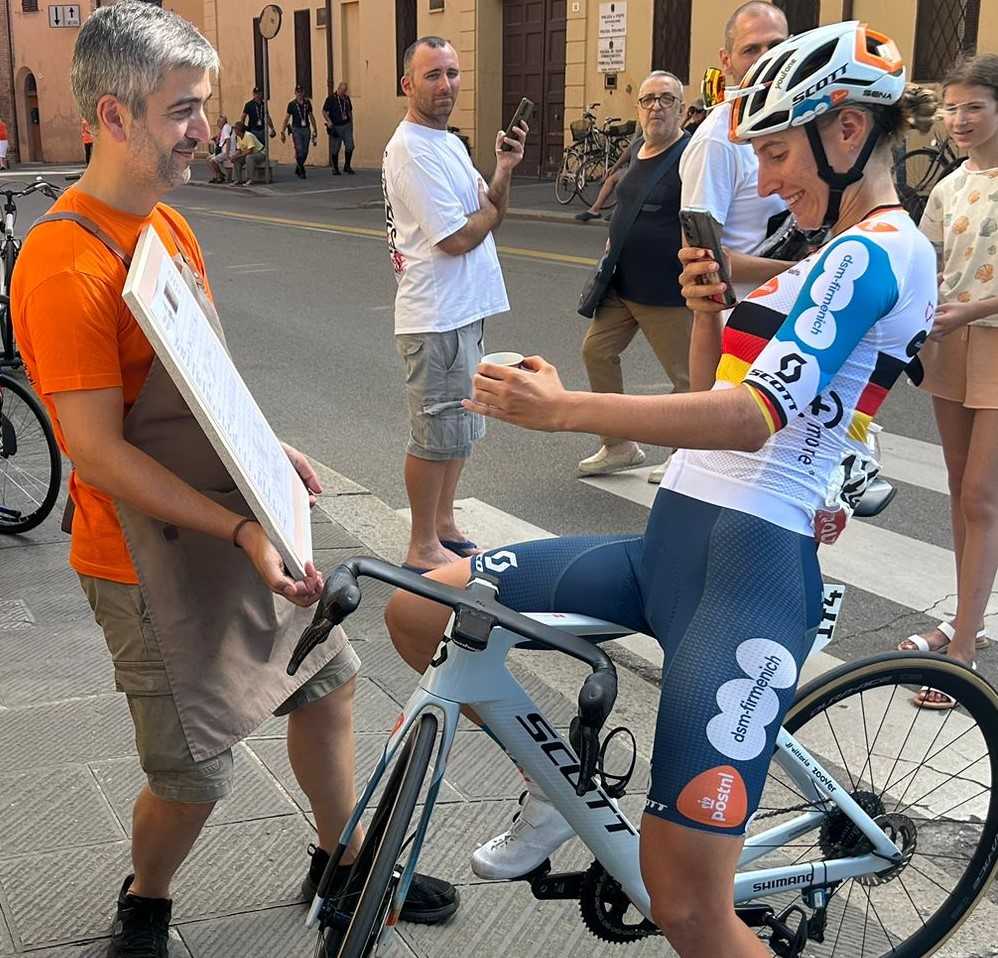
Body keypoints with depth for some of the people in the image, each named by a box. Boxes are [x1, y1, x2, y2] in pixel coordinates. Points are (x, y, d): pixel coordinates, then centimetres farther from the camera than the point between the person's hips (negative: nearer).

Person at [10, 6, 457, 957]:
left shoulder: (169, 222, 6)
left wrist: (269, 451, 7)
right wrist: (240, 530, -26)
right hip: (154, 558, -8)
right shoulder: (64, 264, -23)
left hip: (241, 526, 9)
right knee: (195, 777, 3)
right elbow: (100, 453, -25)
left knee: (327, 682, 18)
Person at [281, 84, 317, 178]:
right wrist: (283, 132, -4)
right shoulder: (292, 104, -2)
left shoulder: (307, 103, 7)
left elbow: (311, 117, 15)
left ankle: (297, 169, 23)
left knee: (305, 152, 5)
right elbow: (286, 119, 0)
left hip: (306, 129, 4)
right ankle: (301, 171, -5)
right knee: (299, 151, -13)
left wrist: (315, 130, 13)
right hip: (296, 129, -3)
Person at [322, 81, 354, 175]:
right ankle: (335, 168, 13)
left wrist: (351, 123, 15)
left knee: (350, 146, -6)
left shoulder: (346, 98, 9)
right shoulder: (331, 98, -6)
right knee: (335, 149, 1)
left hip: (346, 126, 4)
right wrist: (328, 121, -19)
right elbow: (324, 111, -5)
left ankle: (347, 166, 9)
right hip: (336, 127, -4)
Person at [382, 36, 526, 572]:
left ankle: (444, 528, 31)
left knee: (458, 427, 18)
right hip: (436, 317, -10)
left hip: (464, 310, 10)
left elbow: (492, 214, 12)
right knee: (437, 432, -2)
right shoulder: (412, 149, -16)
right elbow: (459, 237, -21)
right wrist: (490, 206, -2)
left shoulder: (447, 142, 15)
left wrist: (503, 169, -5)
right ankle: (422, 548, 9)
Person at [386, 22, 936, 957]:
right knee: (416, 611, 5)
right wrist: (705, 306, 6)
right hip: (672, 548, 10)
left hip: (746, 572, -9)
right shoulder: (842, 253, 20)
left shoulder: (875, 251, -10)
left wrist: (563, 408, -29)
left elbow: (753, 418, -25)